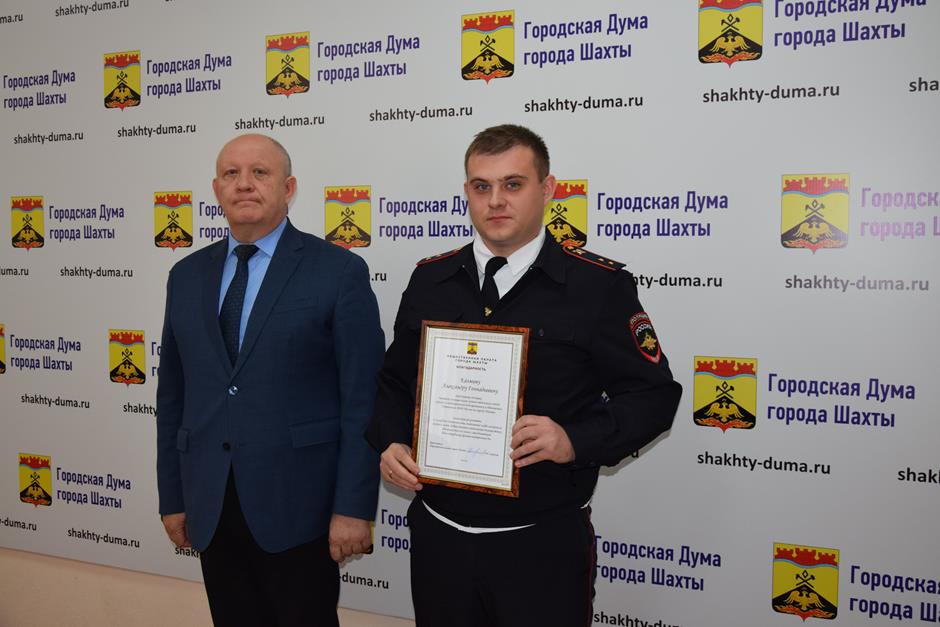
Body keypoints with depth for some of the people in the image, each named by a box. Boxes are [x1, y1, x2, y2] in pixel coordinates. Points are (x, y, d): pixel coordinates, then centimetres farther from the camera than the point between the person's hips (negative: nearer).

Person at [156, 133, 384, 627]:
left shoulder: (338, 271, -7)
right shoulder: (187, 276, 9)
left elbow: (363, 399, -9)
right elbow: (172, 396, 12)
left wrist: (354, 507, -12)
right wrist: (172, 497, 10)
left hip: (297, 504, -4)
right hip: (210, 507, 5)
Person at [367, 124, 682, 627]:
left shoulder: (600, 285, -8)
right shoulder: (430, 280, 5)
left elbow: (653, 394, -6)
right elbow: (395, 381, 14)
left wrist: (575, 441, -20)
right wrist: (391, 443, -4)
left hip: (543, 545, -3)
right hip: (438, 535, 4)